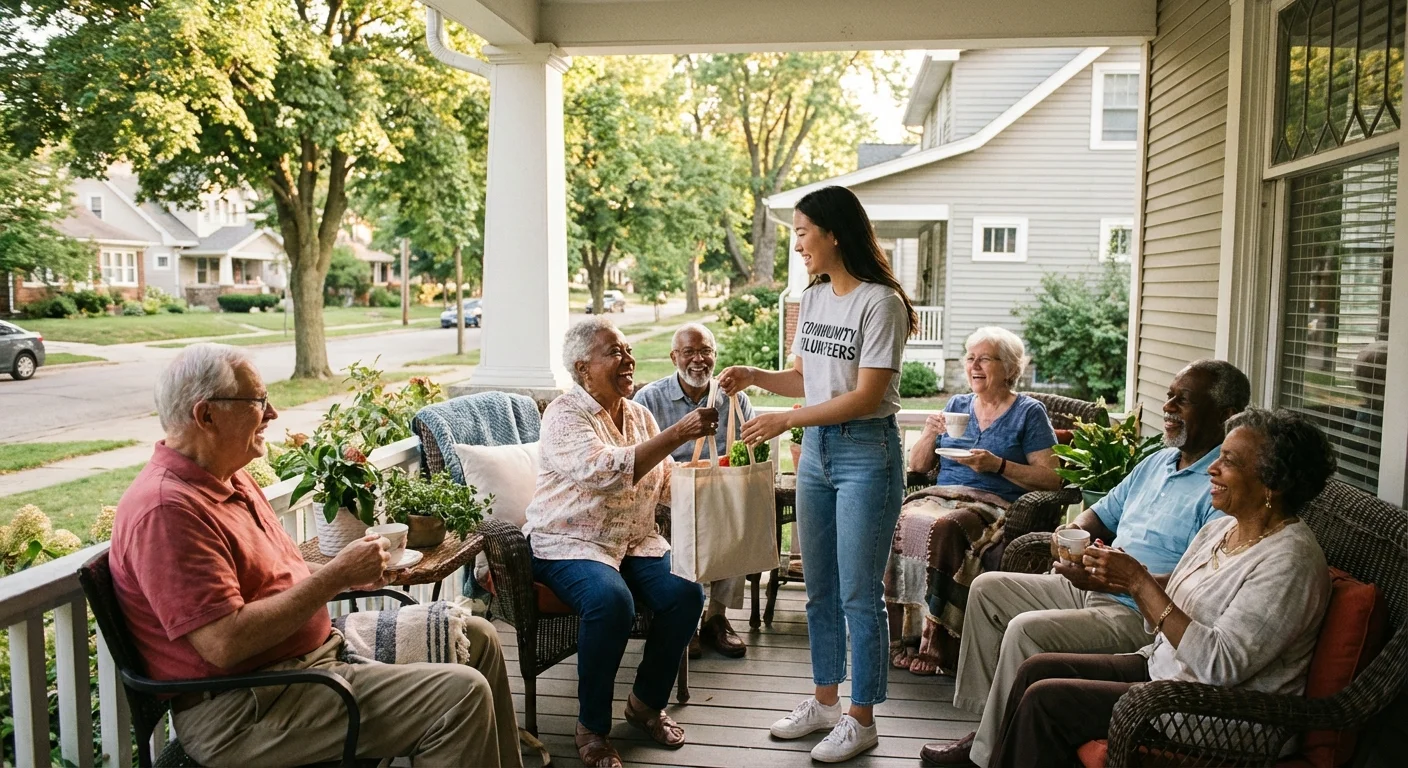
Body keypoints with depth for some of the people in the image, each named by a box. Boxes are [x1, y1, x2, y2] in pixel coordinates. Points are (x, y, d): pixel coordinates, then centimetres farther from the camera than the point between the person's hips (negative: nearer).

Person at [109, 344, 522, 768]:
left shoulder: (230, 478, 11)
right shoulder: (166, 509, -22)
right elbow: (226, 643, -28)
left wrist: (346, 573, 1)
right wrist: (335, 577, -21)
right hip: (241, 713, -10)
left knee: (476, 637, 11)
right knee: (461, 694, -22)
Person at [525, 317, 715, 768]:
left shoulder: (639, 415, 11)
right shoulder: (564, 416, -12)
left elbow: (667, 486, 10)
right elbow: (605, 470, -30)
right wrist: (677, 435, -35)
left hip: (635, 541, 6)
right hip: (570, 543, -6)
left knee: (686, 592, -19)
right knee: (611, 600, -34)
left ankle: (647, 702, 5)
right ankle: (592, 728, -12)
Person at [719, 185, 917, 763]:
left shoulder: (880, 303, -14)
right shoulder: (812, 299, 10)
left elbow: (865, 397, -19)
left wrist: (785, 421, -21)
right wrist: (755, 377, 0)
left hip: (866, 454, -8)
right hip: (815, 450, 8)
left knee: (859, 594, 1)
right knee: (819, 590, 15)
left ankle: (861, 720, 15)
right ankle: (825, 701, 30)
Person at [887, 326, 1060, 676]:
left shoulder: (1029, 412, 8)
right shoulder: (956, 405, 22)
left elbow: (1051, 479, -1)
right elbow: (917, 466, 20)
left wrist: (998, 465, -12)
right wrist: (931, 433, 2)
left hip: (993, 506, -4)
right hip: (942, 497, 5)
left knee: (942, 528, -37)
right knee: (899, 522, -29)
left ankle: (936, 645, -28)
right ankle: (900, 637, -22)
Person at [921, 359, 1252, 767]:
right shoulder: (1157, 462, 14)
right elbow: (1104, 513, 24)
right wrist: (1073, 529, 0)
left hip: (1142, 615, -10)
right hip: (1094, 589, 10)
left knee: (1027, 629, -28)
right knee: (987, 587, 9)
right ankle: (988, 725, 11)